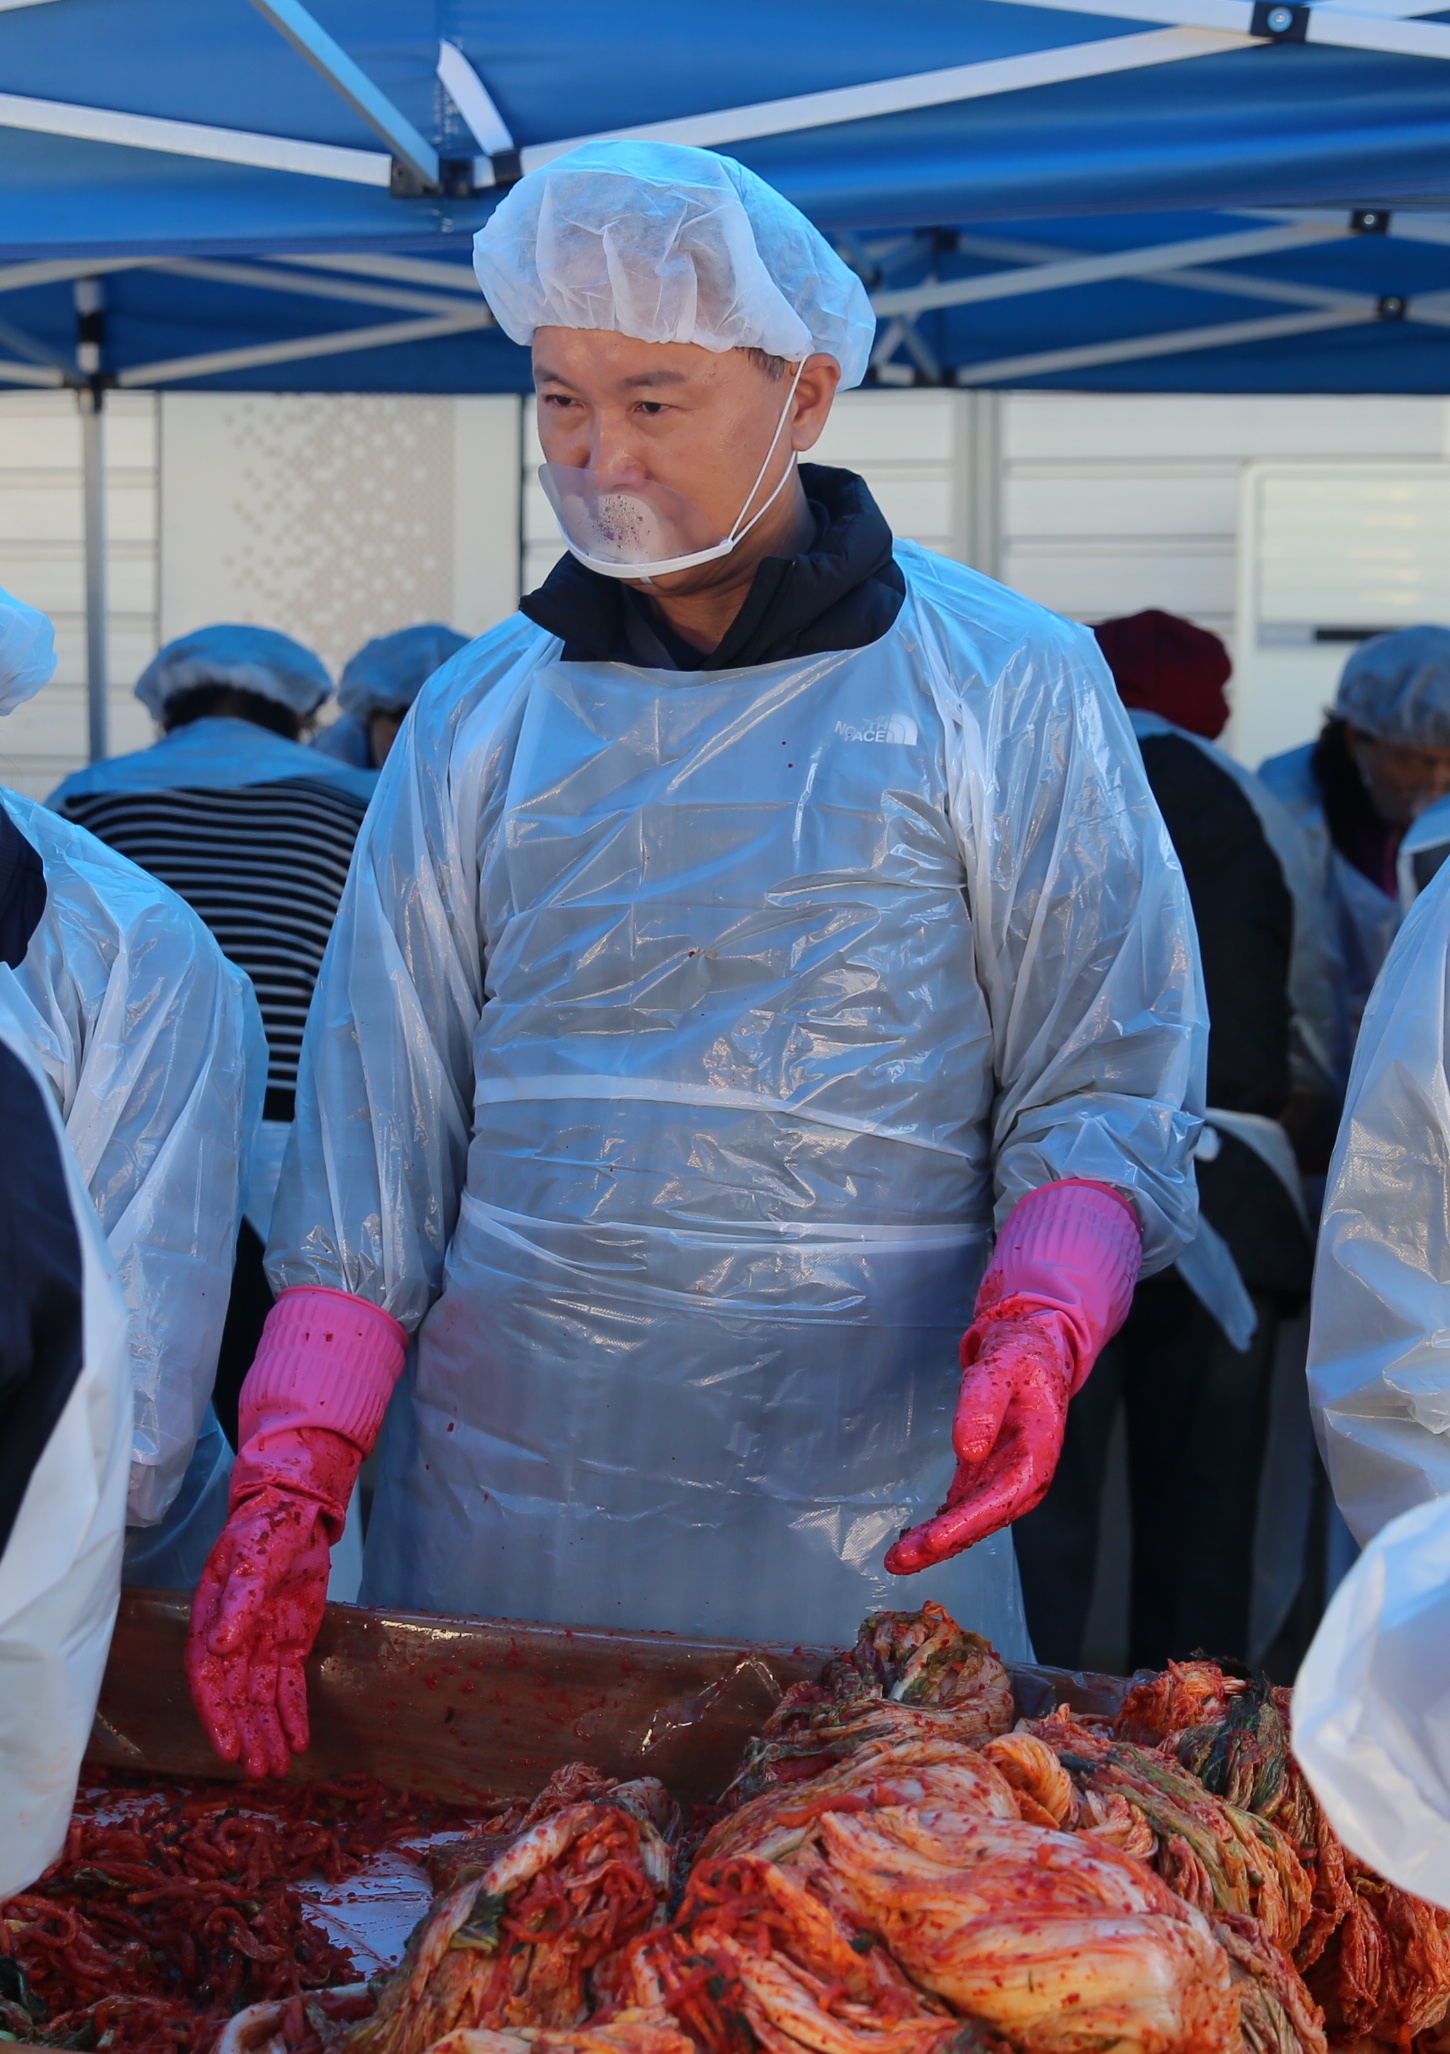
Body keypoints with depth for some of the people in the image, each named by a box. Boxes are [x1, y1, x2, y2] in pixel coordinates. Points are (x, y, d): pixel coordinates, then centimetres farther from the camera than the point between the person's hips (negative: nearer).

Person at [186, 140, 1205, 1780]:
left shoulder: (1006, 691, -1)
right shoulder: (479, 719, 7)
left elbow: (1105, 1092, -1)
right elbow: (375, 1126, 5)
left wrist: (1037, 1330, -21)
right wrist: (287, 1484, -3)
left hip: (855, 1521, -2)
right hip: (495, 1507, 2)